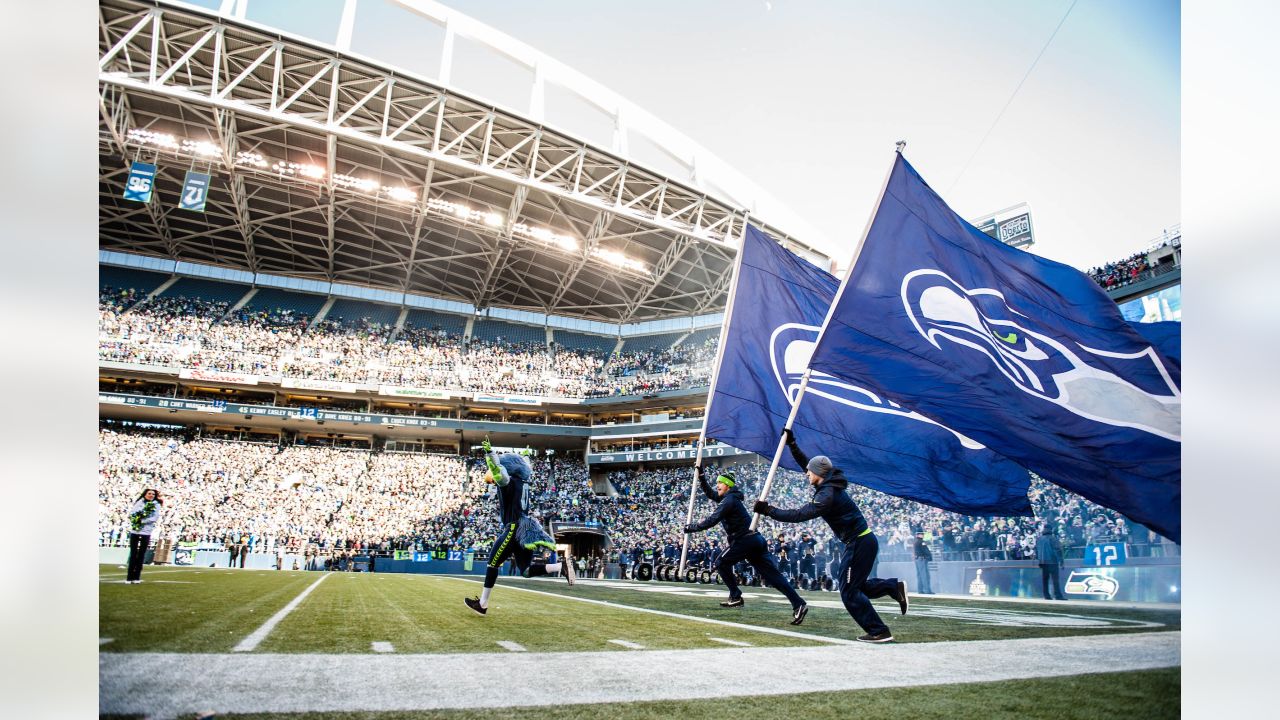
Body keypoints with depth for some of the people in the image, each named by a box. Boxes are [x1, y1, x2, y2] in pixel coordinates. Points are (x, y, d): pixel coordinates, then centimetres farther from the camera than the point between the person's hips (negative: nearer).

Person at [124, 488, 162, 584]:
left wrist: (142, 521, -15)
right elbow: (131, 513, 0)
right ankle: (129, 577, 6)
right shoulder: (138, 502, 6)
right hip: (134, 531, 1)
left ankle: (137, 577, 11)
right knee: (133, 554, 2)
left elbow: (155, 517, -9)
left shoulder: (156, 505, 1)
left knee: (141, 554, 5)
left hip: (146, 533, -1)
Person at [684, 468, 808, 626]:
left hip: (744, 540, -9)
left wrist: (692, 527, -8)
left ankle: (735, 597, 7)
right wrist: (701, 475, 27)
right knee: (773, 574, -1)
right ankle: (798, 603, -10)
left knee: (722, 563, 9)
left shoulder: (729, 500, -9)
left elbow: (712, 520, -16)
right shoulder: (728, 498, 20)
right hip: (755, 540, 9)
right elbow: (709, 493, 33)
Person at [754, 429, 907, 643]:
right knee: (854, 585, 18)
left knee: (849, 591, -3)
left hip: (859, 543, -10)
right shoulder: (829, 484, 7)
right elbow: (806, 462, 19)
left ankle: (878, 631, 1)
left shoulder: (827, 494, -21)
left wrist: (769, 511, -22)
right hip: (861, 541, 10)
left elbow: (800, 515, -27)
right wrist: (791, 444, 16)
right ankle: (894, 586, 12)